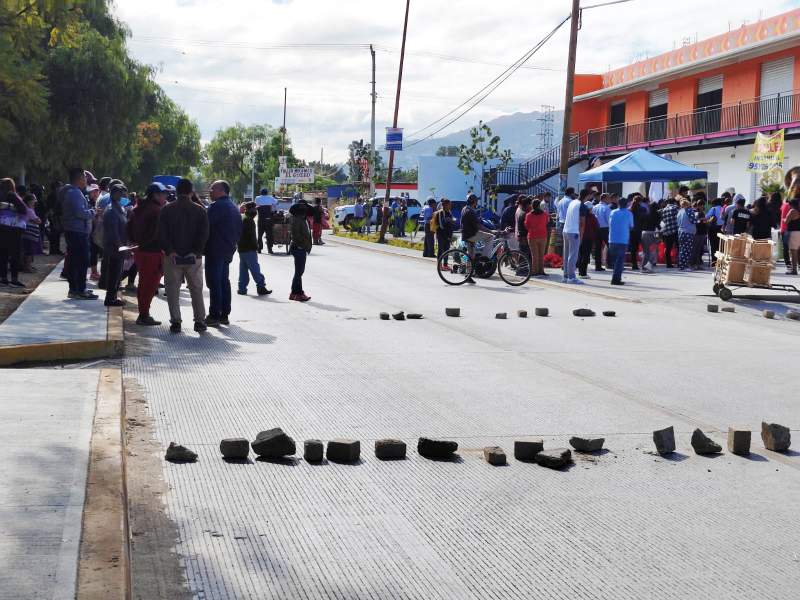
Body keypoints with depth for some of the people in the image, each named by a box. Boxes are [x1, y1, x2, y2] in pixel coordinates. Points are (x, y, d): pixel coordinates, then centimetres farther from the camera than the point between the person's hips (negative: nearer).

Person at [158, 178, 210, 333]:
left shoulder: (166, 210, 0)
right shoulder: (200, 210, 0)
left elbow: (161, 233, -6)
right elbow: (204, 234, -6)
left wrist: (169, 251, -6)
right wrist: (196, 251, -6)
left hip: (172, 257, -1)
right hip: (194, 257, 1)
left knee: (173, 290, 6)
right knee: (196, 290, 10)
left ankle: (175, 322, 2)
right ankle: (199, 321, 9)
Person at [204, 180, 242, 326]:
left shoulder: (217, 206, -14)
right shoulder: (234, 207, 16)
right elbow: (239, 230, 20)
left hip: (215, 250, -9)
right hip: (228, 250, 9)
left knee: (214, 282, -6)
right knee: (224, 281, 13)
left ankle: (214, 315, -7)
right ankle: (224, 315, 16)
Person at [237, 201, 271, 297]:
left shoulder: (242, 219, 14)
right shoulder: (249, 221, -15)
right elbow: (252, 236, -19)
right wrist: (256, 246, -12)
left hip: (241, 249, 9)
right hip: (249, 249, -9)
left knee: (243, 269, 12)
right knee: (255, 268, -8)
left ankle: (242, 288, 13)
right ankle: (261, 287, -9)